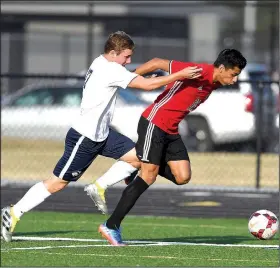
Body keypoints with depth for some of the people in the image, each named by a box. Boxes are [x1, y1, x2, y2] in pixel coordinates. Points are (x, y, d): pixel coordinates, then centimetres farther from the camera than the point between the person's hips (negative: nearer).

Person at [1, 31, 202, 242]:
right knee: (58, 183, -2)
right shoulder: (111, 70, -21)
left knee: (136, 157, -1)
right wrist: (180, 75, -21)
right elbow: (147, 84, -25)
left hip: (102, 133, 10)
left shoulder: (101, 64, 7)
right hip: (85, 137, -10)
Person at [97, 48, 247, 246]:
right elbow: (160, 63, -17)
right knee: (148, 177, -10)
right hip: (154, 123, -8)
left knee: (183, 177, -4)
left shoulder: (214, 83, 7)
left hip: (171, 131, 9)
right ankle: (111, 226, -4)